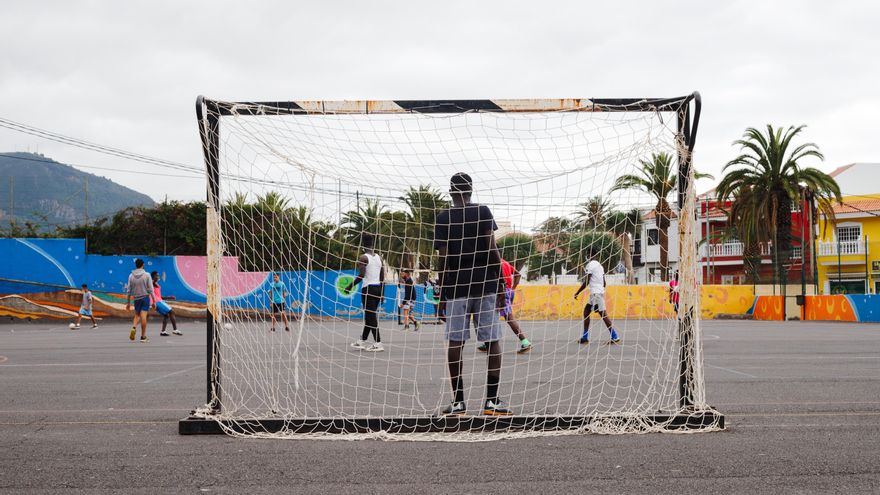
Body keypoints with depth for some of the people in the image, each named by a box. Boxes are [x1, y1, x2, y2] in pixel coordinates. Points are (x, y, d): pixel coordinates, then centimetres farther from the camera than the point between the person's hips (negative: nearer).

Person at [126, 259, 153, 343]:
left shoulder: (131, 276, 2)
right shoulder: (146, 275, -6)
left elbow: (129, 291, 4)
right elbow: (150, 289, -7)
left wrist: (128, 302, 12)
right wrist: (154, 301, -2)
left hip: (136, 298, 3)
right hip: (145, 297, -3)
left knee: (137, 315, 17)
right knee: (143, 316, -3)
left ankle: (134, 328, -11)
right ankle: (143, 337, 0)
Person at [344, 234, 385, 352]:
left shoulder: (363, 258, -9)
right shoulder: (379, 257, 11)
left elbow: (361, 275, -19)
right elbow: (383, 278, 11)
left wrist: (350, 286, -11)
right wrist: (382, 294, 16)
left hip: (368, 288, -7)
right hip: (378, 288, 7)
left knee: (371, 317, -5)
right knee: (369, 316, 15)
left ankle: (378, 343, -10)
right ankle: (362, 341, 26)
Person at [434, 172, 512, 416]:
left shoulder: (443, 218, 2)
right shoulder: (483, 212, 0)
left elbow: (443, 258, -2)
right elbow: (492, 250, -6)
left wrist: (440, 289, 6)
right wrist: (500, 285, -1)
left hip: (456, 288, 1)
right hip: (485, 286, 0)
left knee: (455, 343, 4)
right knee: (492, 342, 4)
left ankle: (458, 401, 3)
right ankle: (492, 400, 2)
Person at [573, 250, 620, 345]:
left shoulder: (590, 264, -10)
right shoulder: (599, 265, 17)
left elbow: (586, 282, -14)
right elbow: (604, 283, 19)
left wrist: (577, 293, -7)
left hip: (596, 293, -9)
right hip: (600, 291, 9)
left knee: (603, 314, -10)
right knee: (586, 312, 11)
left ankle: (615, 337, -12)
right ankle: (585, 337, 11)